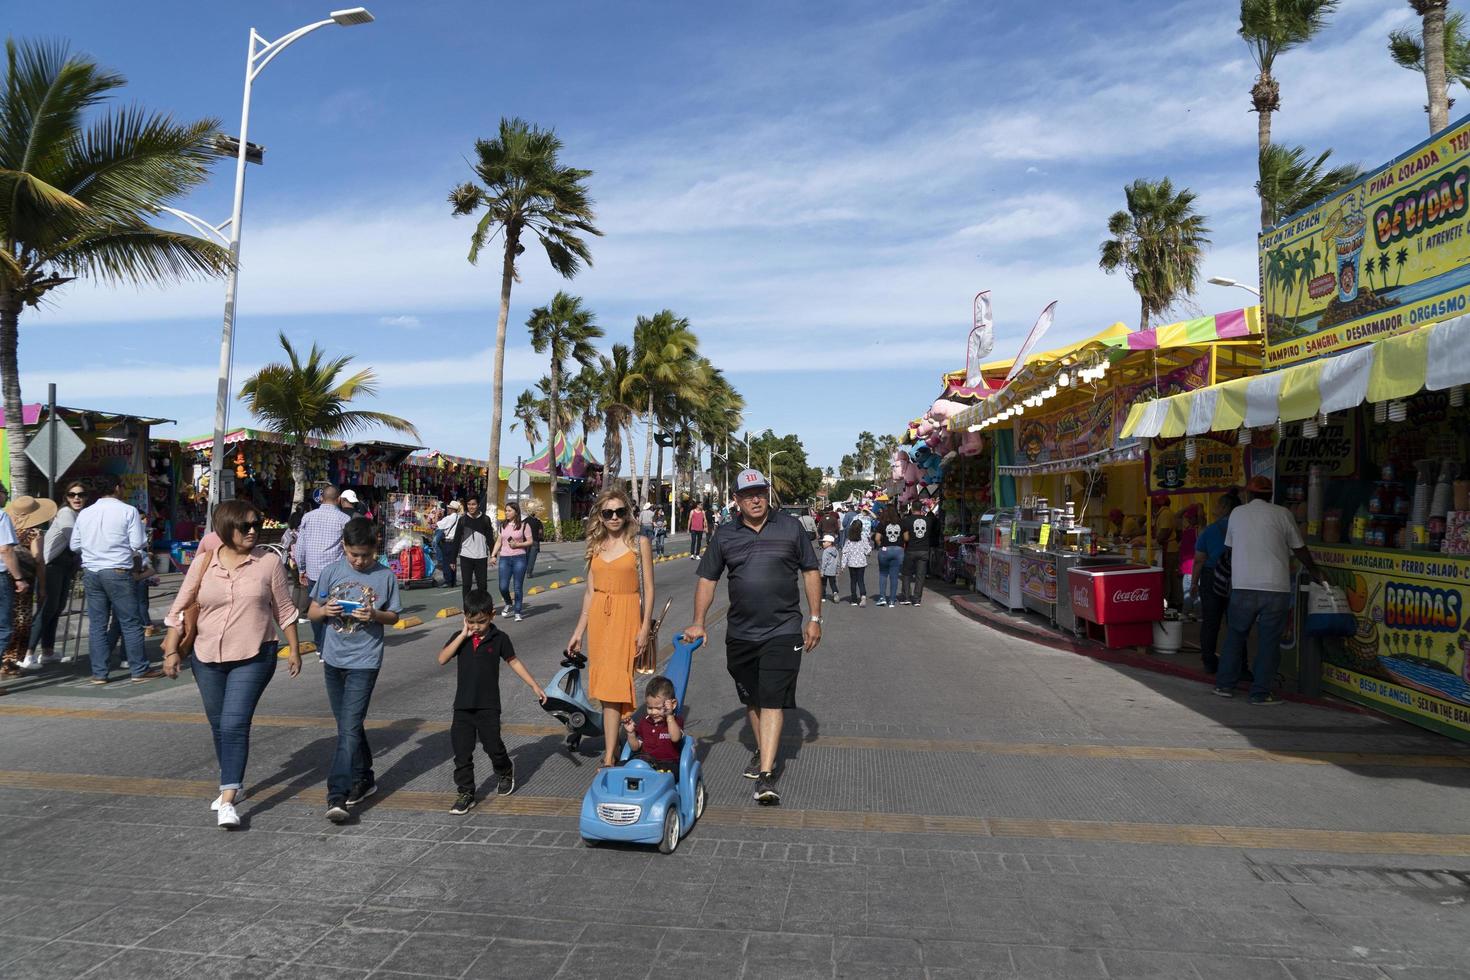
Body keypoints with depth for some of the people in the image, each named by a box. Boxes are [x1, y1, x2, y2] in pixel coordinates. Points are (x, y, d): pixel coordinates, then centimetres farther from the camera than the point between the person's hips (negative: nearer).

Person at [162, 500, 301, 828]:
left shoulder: (269, 561, -4)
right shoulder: (204, 562, 0)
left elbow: (284, 609, 2)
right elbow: (180, 608, 7)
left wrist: (293, 649, 3)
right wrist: (172, 651, 3)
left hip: (253, 657, -3)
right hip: (208, 657, 4)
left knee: (234, 725, -13)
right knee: (219, 726, 16)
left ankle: (228, 800, -8)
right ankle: (233, 785, 34)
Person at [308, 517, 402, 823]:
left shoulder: (386, 576, -6)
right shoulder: (332, 571, 0)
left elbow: (394, 616, 3)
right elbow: (312, 613, 7)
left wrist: (374, 615, -17)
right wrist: (325, 610, -15)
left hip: (364, 662, -4)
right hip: (333, 659, 4)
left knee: (349, 728, -10)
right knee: (348, 725, 15)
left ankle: (337, 796, -9)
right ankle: (364, 779, 32)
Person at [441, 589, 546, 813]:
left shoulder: (499, 639, -4)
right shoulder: (460, 638, 2)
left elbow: (514, 662, 4)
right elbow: (442, 659, -11)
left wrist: (535, 686, 1)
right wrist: (463, 635, -16)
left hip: (488, 706, -2)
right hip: (463, 706, 2)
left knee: (493, 745, 3)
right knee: (461, 751, 2)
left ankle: (505, 772, 33)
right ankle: (466, 793, 13)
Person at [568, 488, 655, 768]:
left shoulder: (639, 542, -2)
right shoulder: (595, 545, 10)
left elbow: (648, 588, -2)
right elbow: (590, 591, 13)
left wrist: (645, 627, -8)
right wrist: (579, 631, 11)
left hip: (626, 615, -5)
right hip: (598, 616, 5)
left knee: (612, 684, -9)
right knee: (604, 684, 7)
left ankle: (609, 757, -5)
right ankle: (612, 743, 20)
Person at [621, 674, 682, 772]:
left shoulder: (675, 721, 1)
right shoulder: (644, 722, 14)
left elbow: (675, 738, -21)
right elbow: (635, 747, 18)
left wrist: (669, 716, -28)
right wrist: (631, 733, -1)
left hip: (667, 763, -4)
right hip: (644, 761, 4)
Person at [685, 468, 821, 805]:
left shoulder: (791, 527, 1)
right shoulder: (726, 537, 5)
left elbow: (810, 572, 5)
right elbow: (707, 579, 10)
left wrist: (814, 618, 1)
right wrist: (698, 622, 2)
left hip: (783, 631, -3)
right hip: (740, 633, 3)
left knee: (772, 700, -10)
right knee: (751, 699, 16)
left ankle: (766, 775, -10)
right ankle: (762, 751, 38)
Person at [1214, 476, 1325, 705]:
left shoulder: (1237, 513, 8)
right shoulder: (1282, 514, 1)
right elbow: (1299, 549, 9)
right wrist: (1314, 572, 25)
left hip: (1242, 586, 2)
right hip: (1275, 587, -2)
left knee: (1235, 635, 15)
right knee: (1269, 641, 5)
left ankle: (1225, 684, 17)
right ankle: (1260, 692, 6)